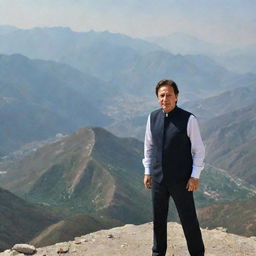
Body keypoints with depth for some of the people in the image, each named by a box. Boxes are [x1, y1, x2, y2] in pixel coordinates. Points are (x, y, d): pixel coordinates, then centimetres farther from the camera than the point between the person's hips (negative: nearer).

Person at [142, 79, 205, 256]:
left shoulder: (188, 120, -13)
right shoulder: (153, 118, 1)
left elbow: (199, 150, -7)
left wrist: (195, 176, -9)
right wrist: (147, 171, 11)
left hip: (181, 180, -4)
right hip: (158, 179, 4)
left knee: (189, 220, 5)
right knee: (158, 220, 16)